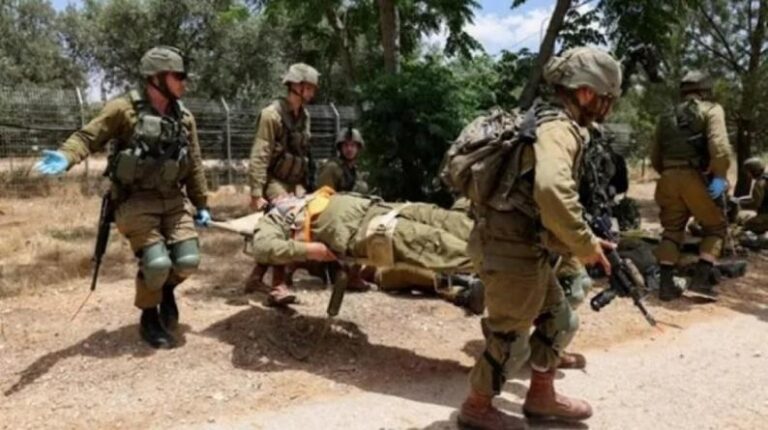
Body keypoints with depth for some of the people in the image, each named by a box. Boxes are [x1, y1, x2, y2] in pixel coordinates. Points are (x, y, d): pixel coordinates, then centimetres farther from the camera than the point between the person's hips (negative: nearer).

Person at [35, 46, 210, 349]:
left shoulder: (184, 118, 6)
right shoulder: (124, 109, -9)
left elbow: (194, 166, 11)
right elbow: (88, 136, -9)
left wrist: (201, 205, 13)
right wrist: (65, 157, -30)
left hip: (172, 200, 5)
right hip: (136, 201, -4)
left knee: (188, 260, -7)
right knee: (156, 263, -14)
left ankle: (167, 289, 29)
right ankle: (149, 318, 14)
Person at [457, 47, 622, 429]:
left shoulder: (548, 122, 15)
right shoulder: (559, 128, -18)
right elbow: (552, 190, -37)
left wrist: (582, 239, 15)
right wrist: (584, 244, -24)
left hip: (522, 245, 10)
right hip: (513, 249, -10)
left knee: (559, 320, 21)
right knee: (510, 338, 7)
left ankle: (541, 396, 36)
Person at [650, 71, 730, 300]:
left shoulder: (666, 117, 20)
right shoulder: (711, 109, 5)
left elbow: (655, 156, 19)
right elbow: (718, 144, -13)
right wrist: (720, 176, -11)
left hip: (669, 178, 5)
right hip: (695, 178, -5)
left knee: (672, 230, 16)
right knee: (715, 227, 12)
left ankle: (666, 284, 9)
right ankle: (700, 280, 1)